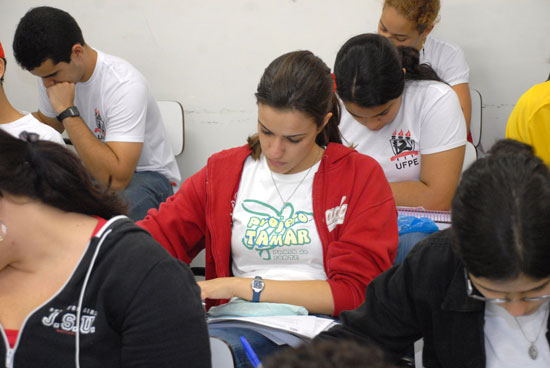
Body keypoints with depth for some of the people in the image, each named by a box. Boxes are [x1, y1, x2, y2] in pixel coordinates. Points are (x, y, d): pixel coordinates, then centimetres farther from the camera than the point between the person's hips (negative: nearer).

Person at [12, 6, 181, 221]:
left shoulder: (125, 86, -28)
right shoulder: (51, 73, -5)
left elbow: (116, 179, -36)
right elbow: (45, 124, 17)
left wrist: (67, 111, -33)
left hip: (145, 174, -6)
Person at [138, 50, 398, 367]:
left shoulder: (361, 177, 4)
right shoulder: (223, 171, 16)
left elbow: (353, 291, -4)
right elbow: (157, 235, 15)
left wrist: (239, 286, -9)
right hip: (240, 326, 3)